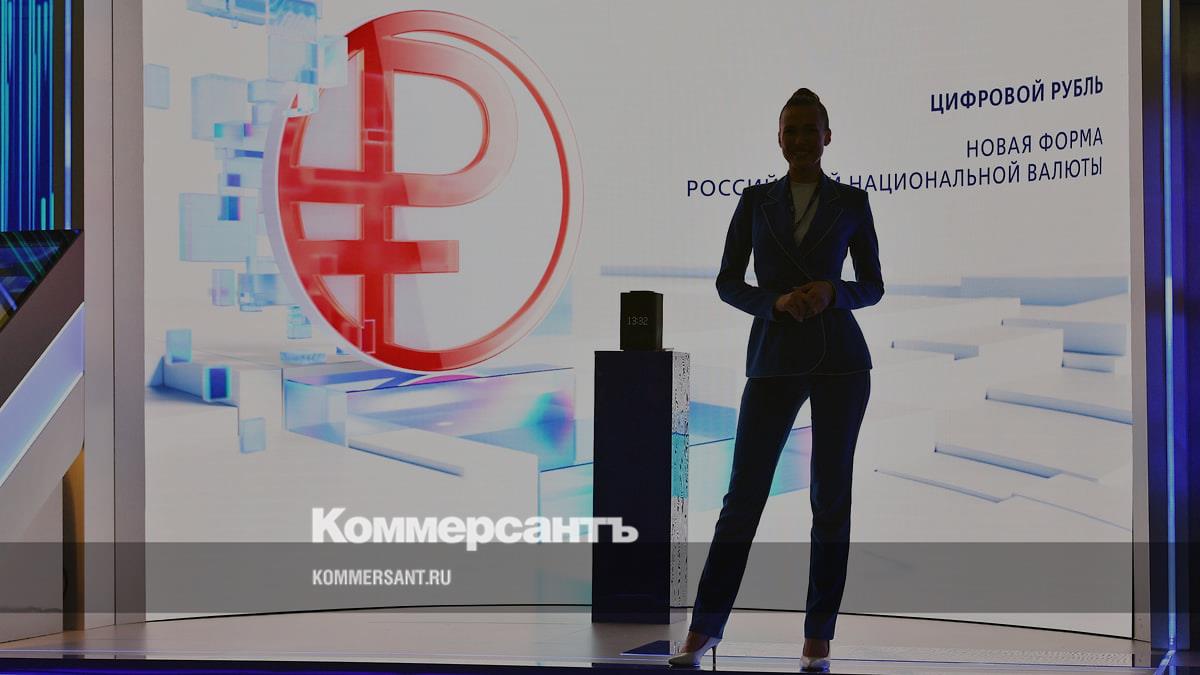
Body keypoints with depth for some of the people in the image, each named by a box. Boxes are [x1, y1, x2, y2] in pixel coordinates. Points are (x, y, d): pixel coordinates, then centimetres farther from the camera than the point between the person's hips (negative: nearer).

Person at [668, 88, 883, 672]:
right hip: (774, 361, 0)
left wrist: (832, 291, -13)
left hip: (840, 361, 0)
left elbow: (873, 287, 8)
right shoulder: (756, 201, 8)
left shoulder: (851, 203, 7)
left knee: (831, 498, 1)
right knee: (743, 495, -1)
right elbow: (726, 282, 6)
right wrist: (775, 301, -12)